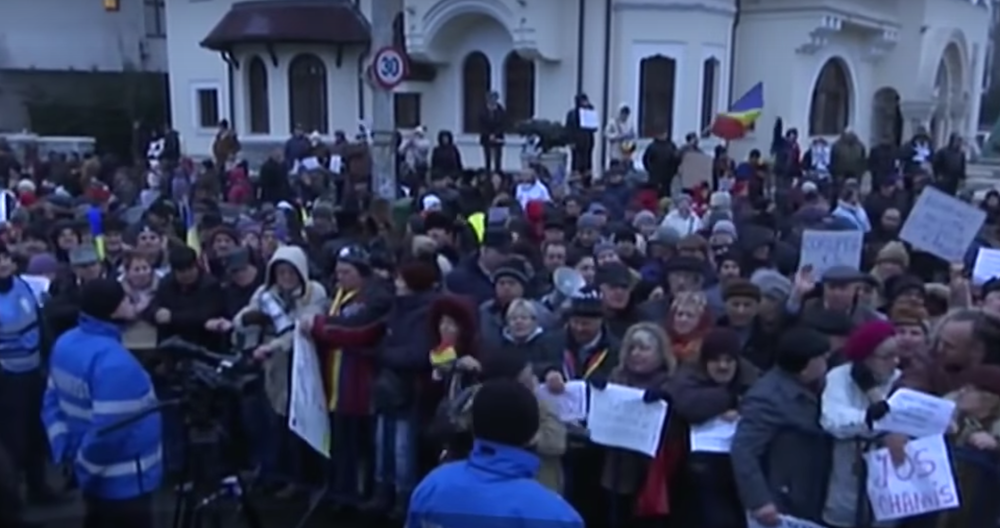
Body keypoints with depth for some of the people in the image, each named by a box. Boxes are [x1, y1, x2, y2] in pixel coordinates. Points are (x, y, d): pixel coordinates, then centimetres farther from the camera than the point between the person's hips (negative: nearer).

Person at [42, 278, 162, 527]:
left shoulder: (66, 343, 2)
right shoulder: (113, 361, -29)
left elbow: (53, 401, 10)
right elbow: (110, 430, -31)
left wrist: (67, 449, 7)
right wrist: (84, 463, -14)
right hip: (124, 482, -9)